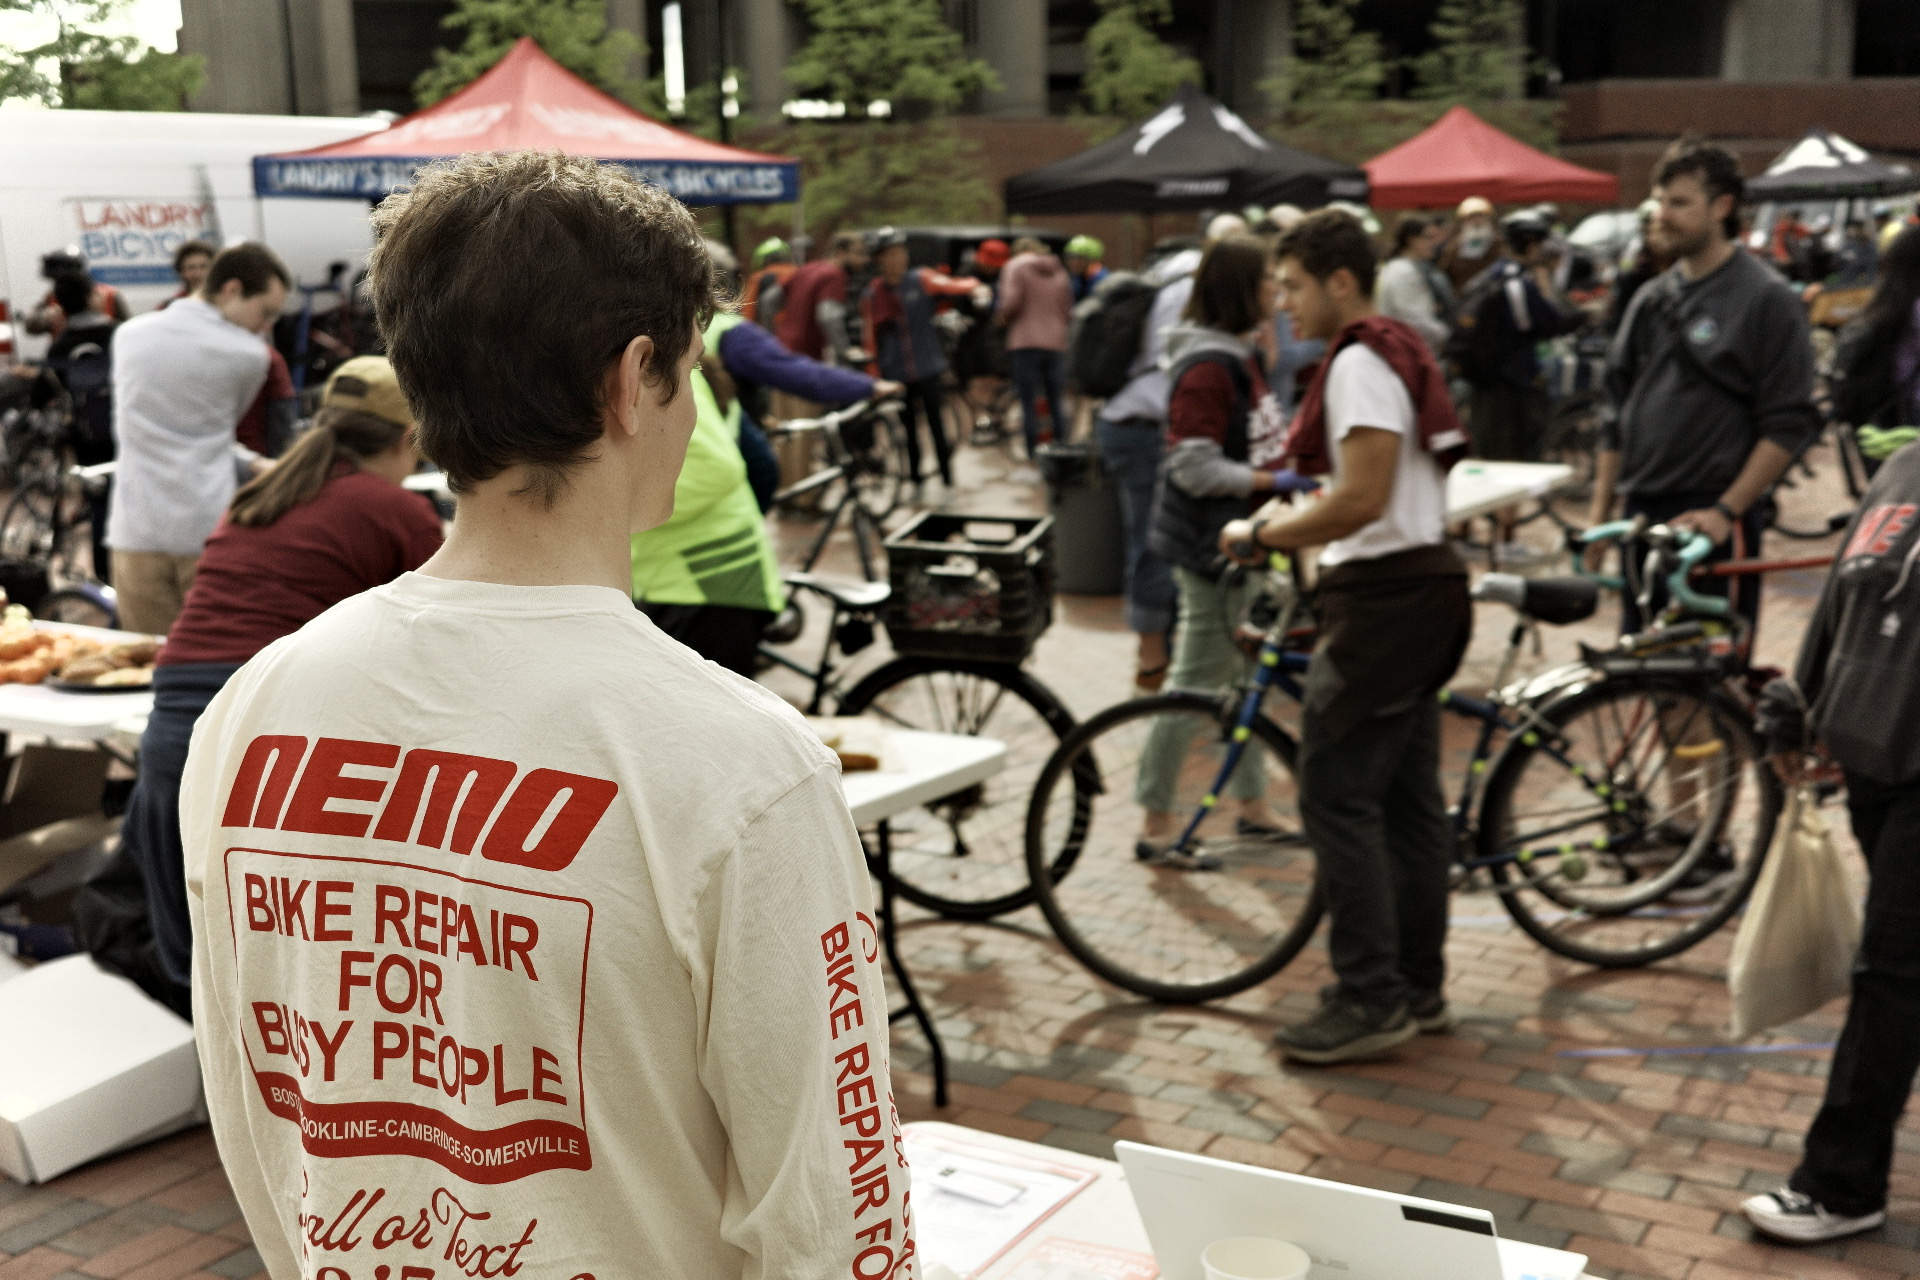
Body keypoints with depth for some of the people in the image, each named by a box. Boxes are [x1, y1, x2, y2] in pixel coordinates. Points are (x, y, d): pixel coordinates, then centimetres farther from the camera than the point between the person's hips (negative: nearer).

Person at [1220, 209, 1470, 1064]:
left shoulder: (1358, 363, -15)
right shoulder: (1399, 350, 17)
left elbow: (1362, 498, -24)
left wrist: (1262, 536, -14)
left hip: (1381, 599, -11)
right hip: (1419, 586, 11)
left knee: (1336, 800, -6)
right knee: (1410, 800, 14)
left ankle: (1371, 1000, -1)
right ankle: (1419, 986, 22)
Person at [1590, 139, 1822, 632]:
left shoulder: (1767, 300, -5)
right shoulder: (1651, 301, 14)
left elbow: (1790, 426, -11)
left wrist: (1725, 511, -17)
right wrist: (1600, 508, 13)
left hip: (1714, 522, -6)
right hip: (1641, 517, 6)